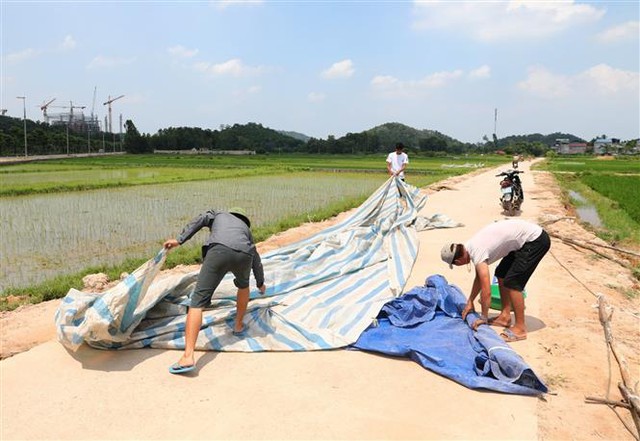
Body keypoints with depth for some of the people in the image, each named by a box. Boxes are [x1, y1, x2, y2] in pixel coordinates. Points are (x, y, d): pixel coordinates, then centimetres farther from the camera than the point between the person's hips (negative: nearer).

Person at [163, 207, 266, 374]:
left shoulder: (218, 214, 39)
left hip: (219, 250, -3)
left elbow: (200, 219, 14)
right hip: (243, 255, 3)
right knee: (243, 285, 38)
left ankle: (188, 357, -16)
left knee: (197, 301, -5)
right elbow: (256, 260, 54)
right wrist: (260, 283, 70)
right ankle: (238, 326, 47)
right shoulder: (246, 227, 43)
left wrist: (179, 239, 7)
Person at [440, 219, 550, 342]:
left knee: (512, 282, -12)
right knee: (501, 273, 16)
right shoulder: (472, 245, 5)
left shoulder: (477, 253, -23)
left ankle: (520, 328, -3)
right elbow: (479, 278, 19)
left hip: (535, 240, -10)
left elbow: (486, 291, -23)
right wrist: (470, 302, 22)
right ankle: (505, 316, 20)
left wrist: (483, 318, -11)